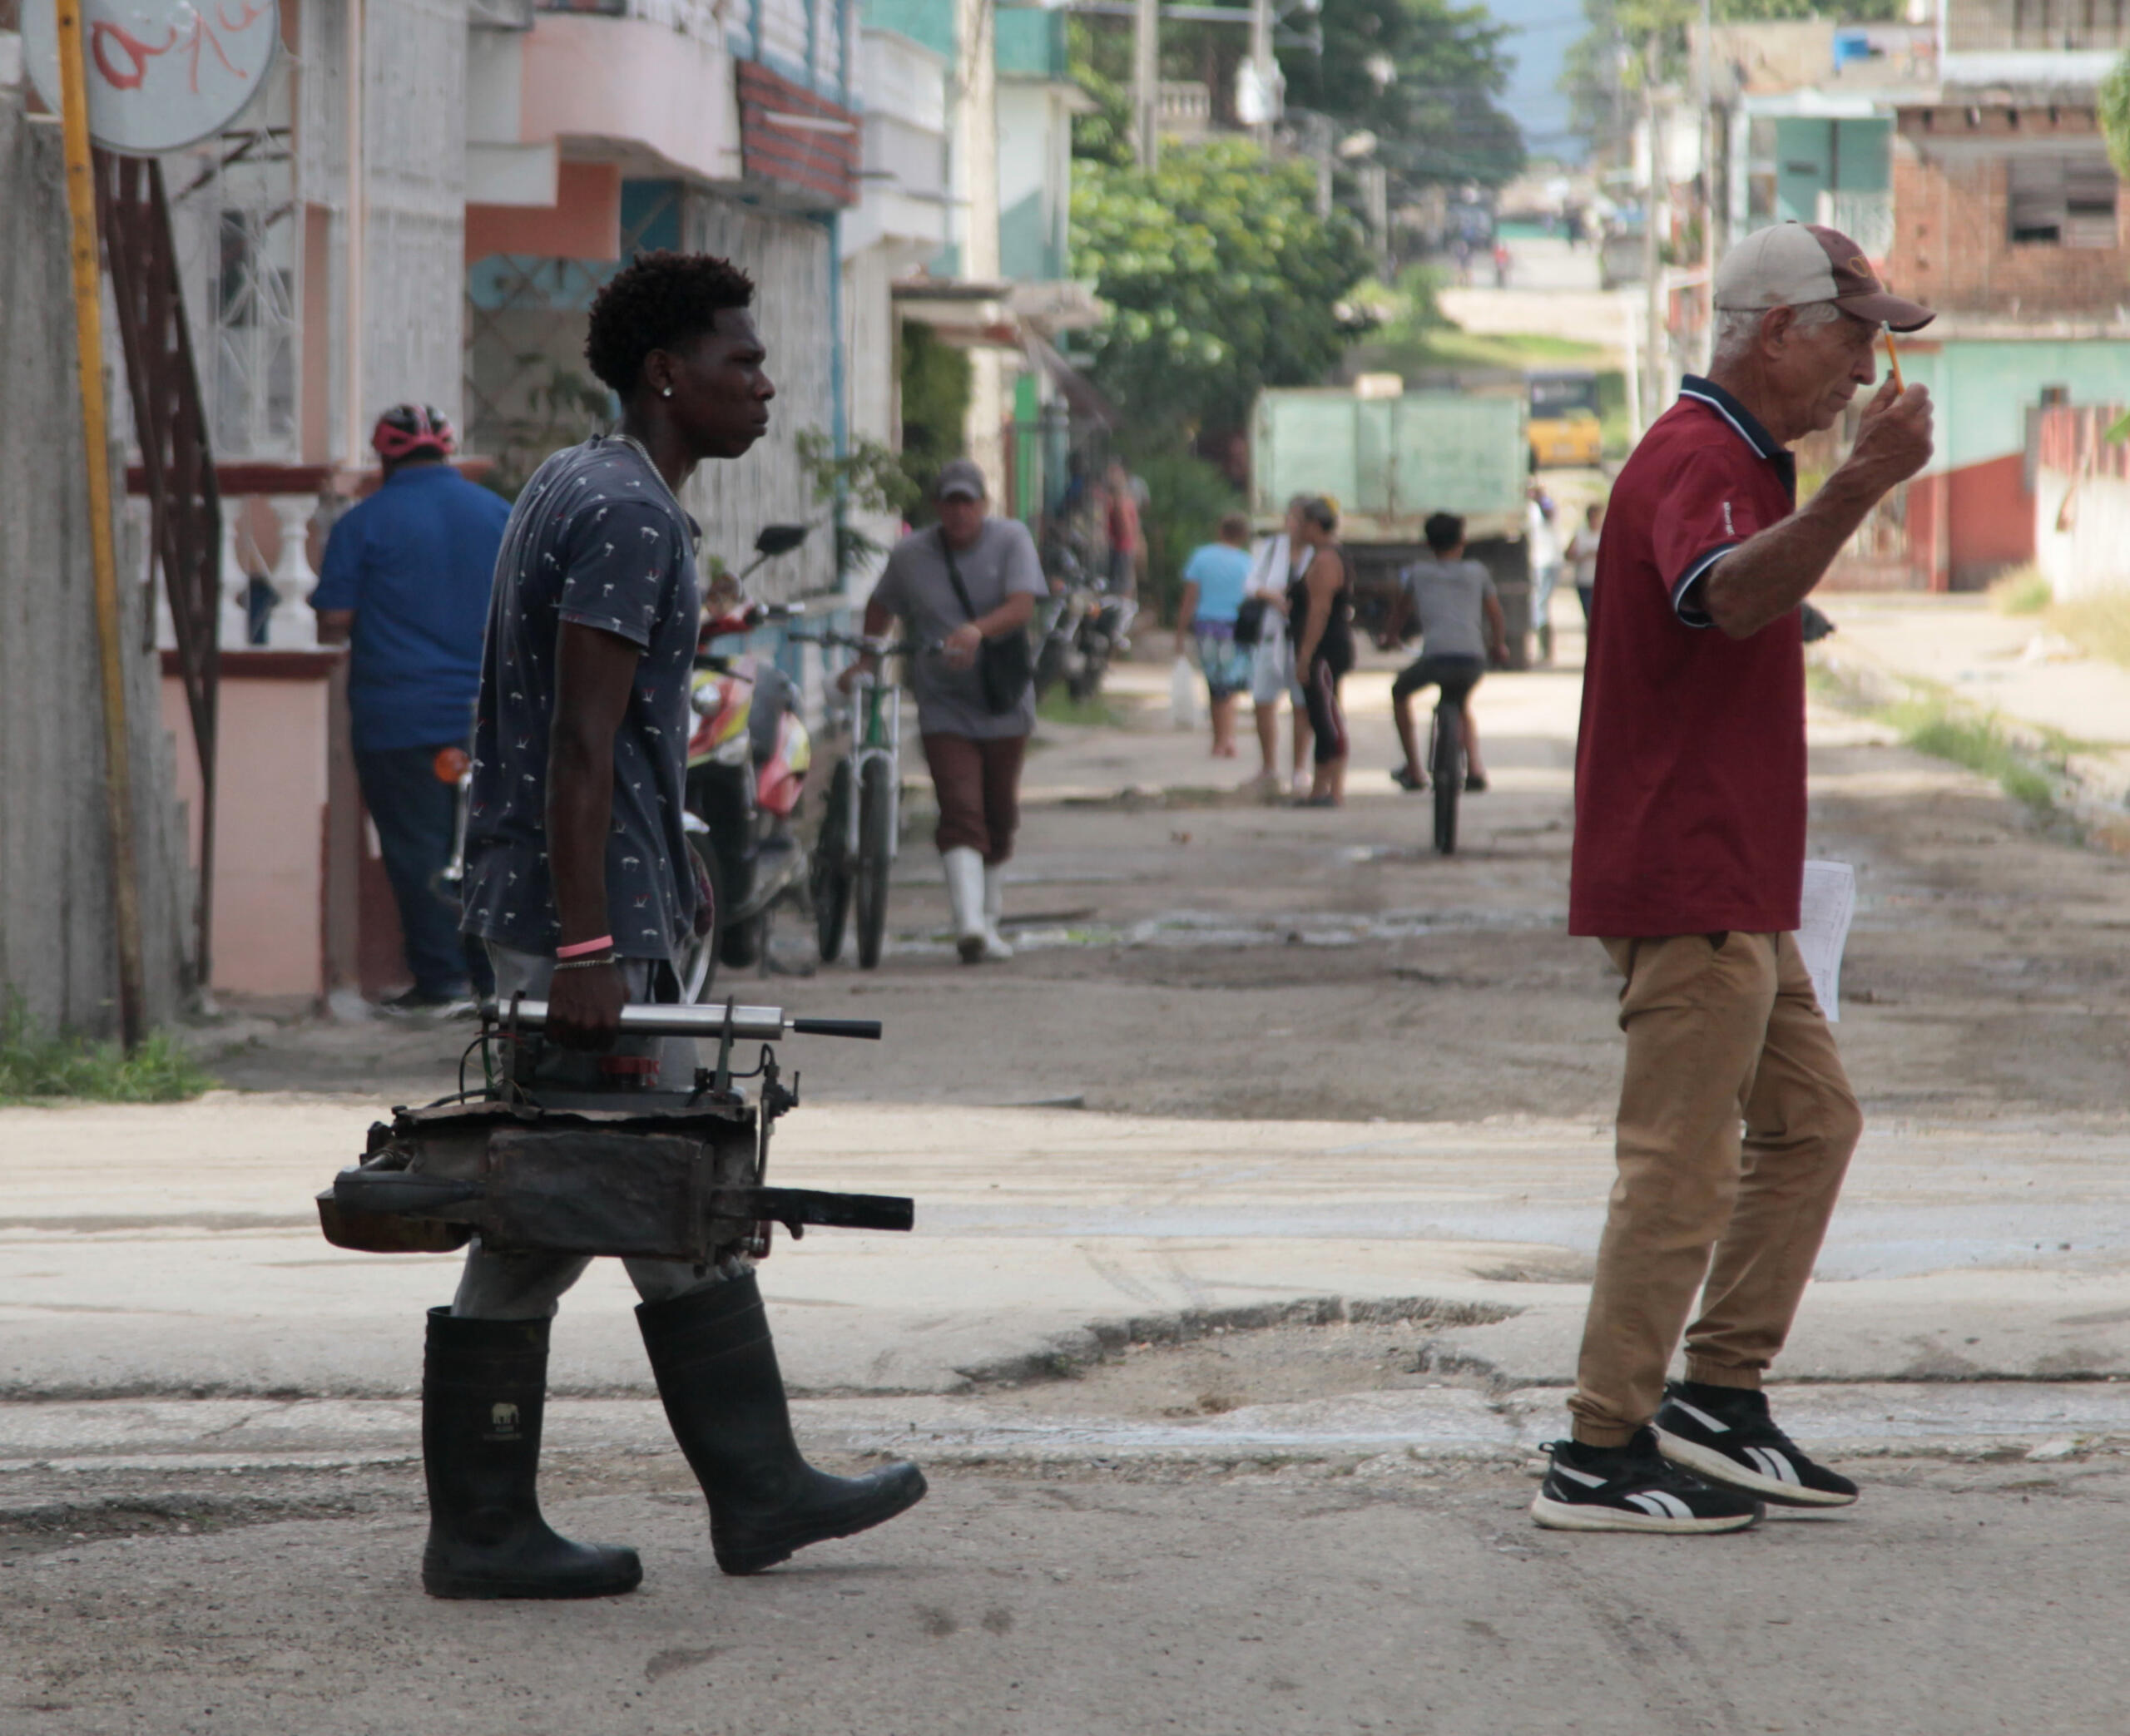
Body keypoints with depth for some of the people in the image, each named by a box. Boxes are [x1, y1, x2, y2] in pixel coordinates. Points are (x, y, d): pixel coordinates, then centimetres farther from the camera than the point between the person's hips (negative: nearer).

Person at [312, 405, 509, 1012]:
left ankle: (440, 976, -1)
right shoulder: (499, 513, 6)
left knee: (418, 848, 1)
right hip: (487, 712, 4)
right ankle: (495, 973, 13)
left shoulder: (364, 523, -6)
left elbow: (333, 624, -8)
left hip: (398, 717, -4)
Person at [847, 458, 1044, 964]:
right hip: (944, 707, -1)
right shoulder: (910, 556, 3)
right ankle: (969, 922, -28)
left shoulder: (1011, 540, -2)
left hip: (1004, 703, 1)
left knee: (999, 815, 11)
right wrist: (865, 660, 14)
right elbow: (880, 607, 21)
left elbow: (1022, 607, -16)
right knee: (960, 811, -17)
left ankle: (989, 919, 27)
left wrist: (979, 630, -33)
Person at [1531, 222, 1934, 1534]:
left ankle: (1719, 1399, 19)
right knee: (1684, 1166, -8)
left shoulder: (1740, 461, 19)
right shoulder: (1693, 462, -16)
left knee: (1811, 1122, 16)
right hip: (1686, 885, -11)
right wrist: (1862, 484, -50)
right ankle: (1602, 1458, -5)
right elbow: (1726, 594, -39)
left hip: (1734, 885, 11)